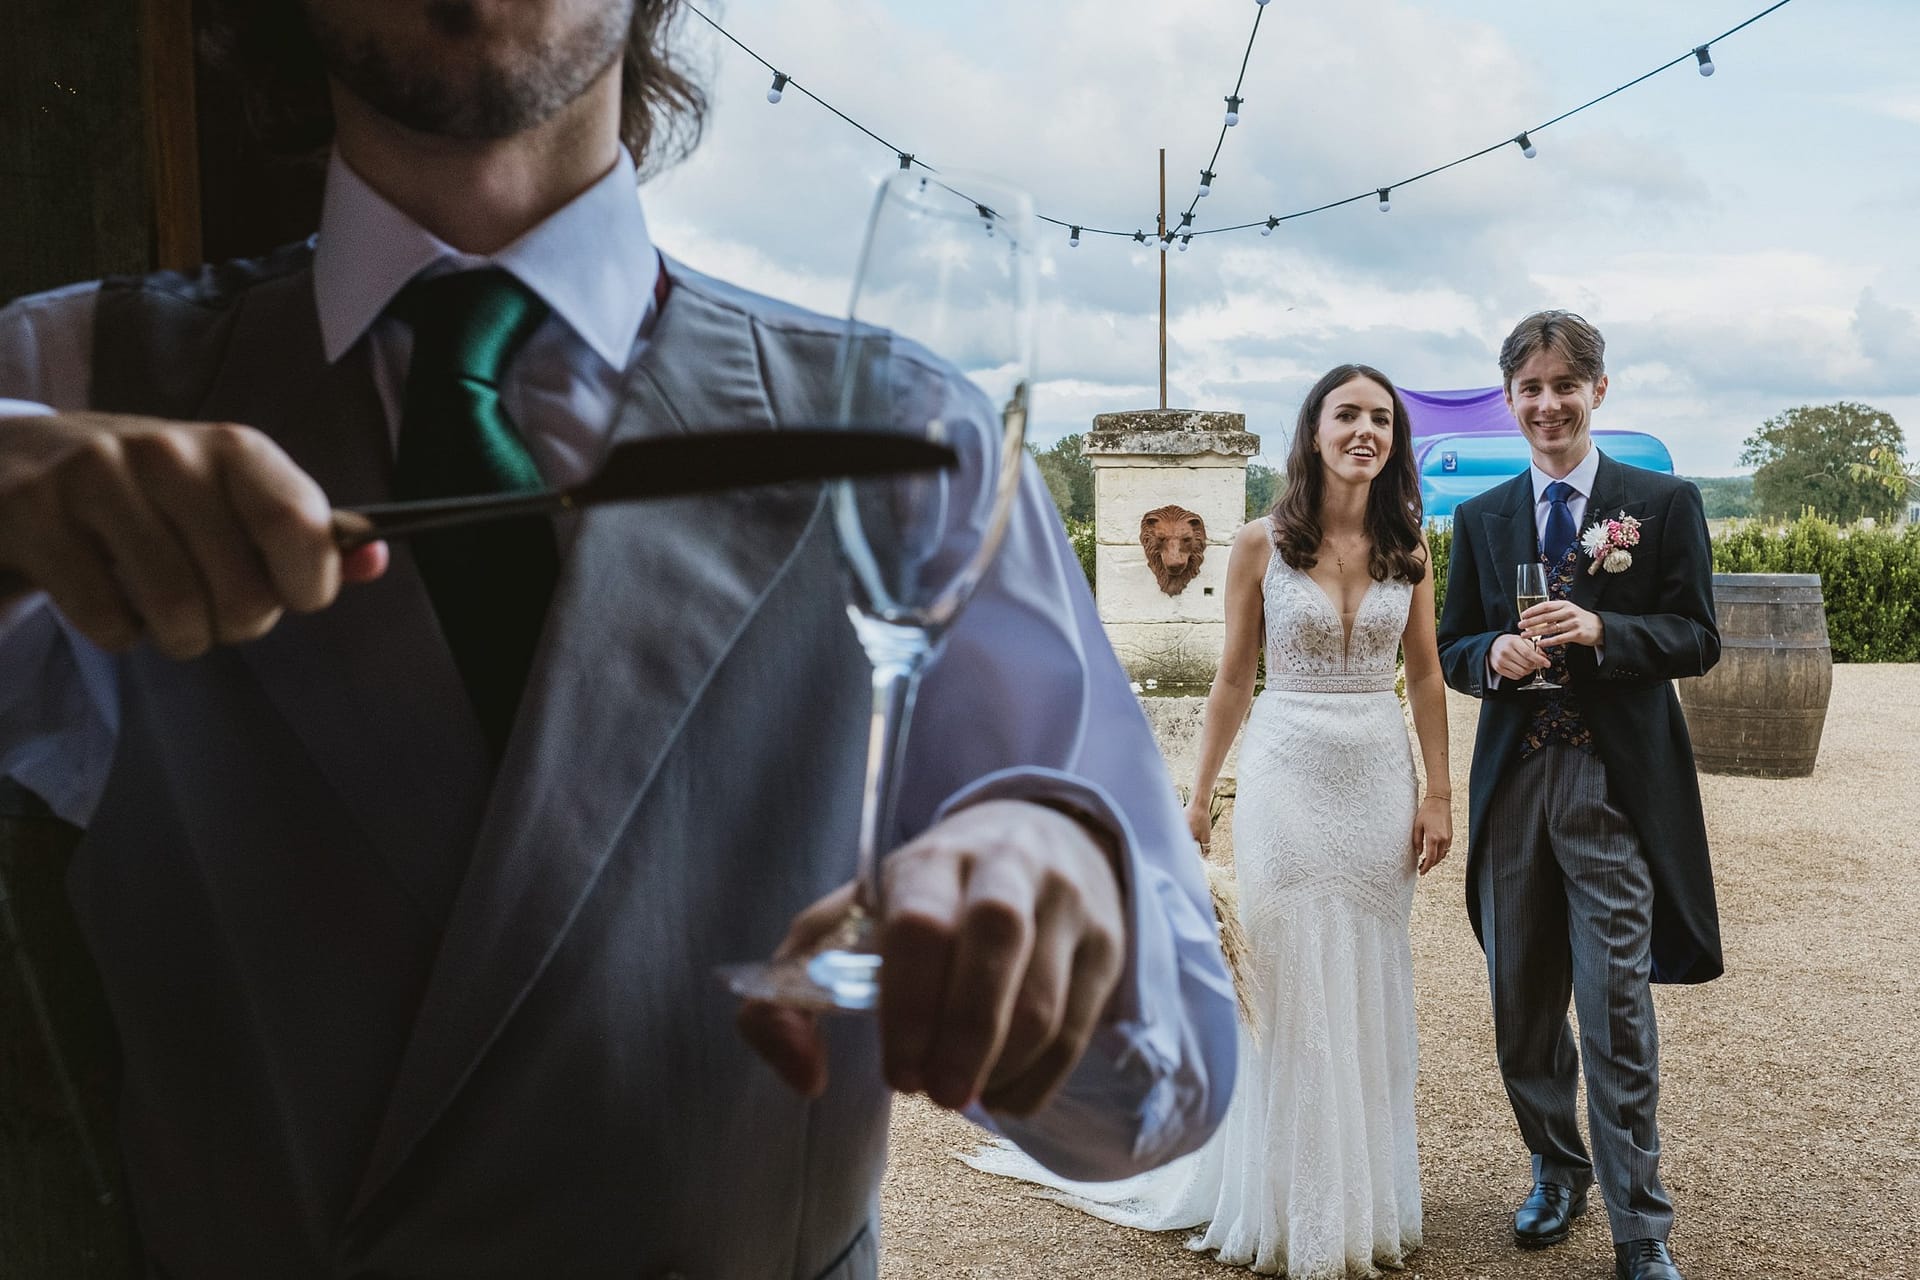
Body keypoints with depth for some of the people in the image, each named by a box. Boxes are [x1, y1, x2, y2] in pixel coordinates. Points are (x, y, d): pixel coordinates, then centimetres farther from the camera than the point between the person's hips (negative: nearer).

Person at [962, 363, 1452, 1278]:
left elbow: (1426, 677, 7)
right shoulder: (1262, 544, -4)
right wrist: (1197, 800, 2)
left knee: (1369, 990, 10)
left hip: (1380, 781, 2)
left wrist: (1438, 794, 2)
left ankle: (1370, 1201, 27)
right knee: (1287, 990, 4)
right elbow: (1233, 680, 1)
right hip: (1287, 779, -2)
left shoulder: (1409, 548, 3)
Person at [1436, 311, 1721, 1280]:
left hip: (1617, 788, -4)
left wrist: (1600, 630, -19)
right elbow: (1452, 647, 11)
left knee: (1616, 1010, -5)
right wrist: (1493, 653, -11)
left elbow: (1698, 641, -2)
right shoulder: (1481, 518, 11)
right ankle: (1557, 1171, 34)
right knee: (1521, 1004, 13)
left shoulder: (1666, 503, 2)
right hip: (1513, 785, 4)